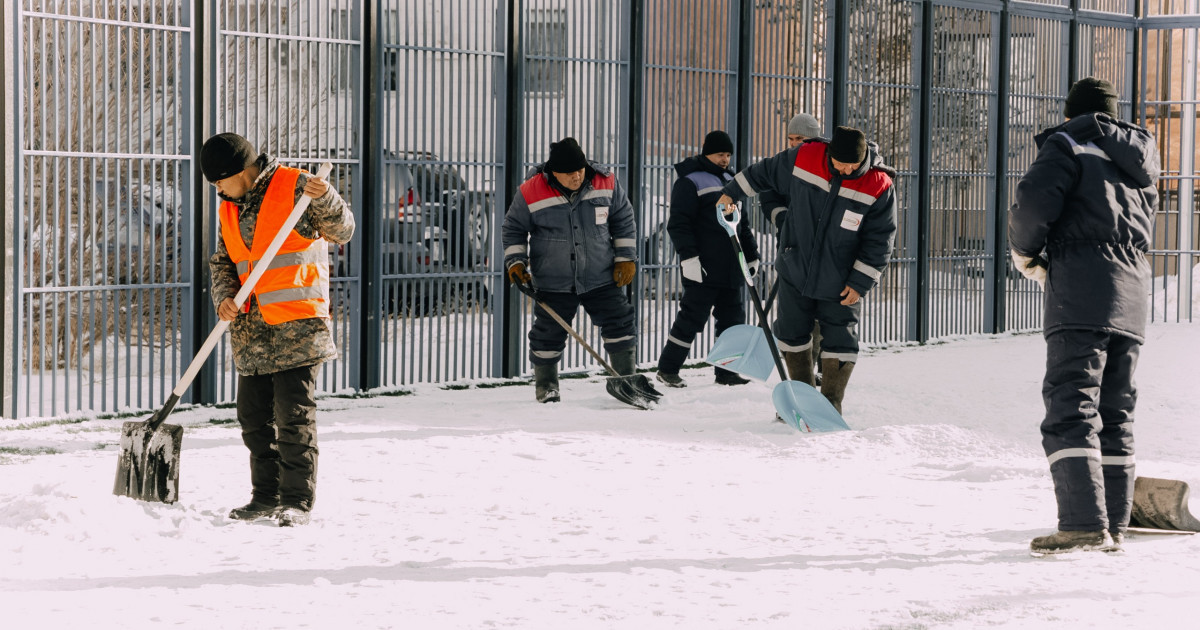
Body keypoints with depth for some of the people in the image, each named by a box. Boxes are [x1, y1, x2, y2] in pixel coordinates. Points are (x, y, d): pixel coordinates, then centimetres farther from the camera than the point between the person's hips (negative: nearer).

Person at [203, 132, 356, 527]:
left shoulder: (294, 187, -7)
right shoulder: (230, 209, 14)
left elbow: (342, 231, -9)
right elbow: (222, 262, 15)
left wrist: (324, 199, -27)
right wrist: (224, 298, -4)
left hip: (297, 328, -7)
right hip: (251, 330, 7)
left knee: (295, 417, -7)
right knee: (254, 419, 10)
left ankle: (297, 501, -2)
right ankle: (266, 497, 19)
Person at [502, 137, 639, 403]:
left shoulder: (605, 183, -6)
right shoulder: (531, 192, -13)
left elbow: (623, 220, 8)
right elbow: (514, 228, 1)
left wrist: (626, 258, 5)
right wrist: (516, 262, -9)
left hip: (600, 278, 2)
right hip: (553, 282, -2)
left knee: (619, 322, 2)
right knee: (549, 332, 1)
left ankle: (626, 378, 17)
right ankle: (546, 385, 21)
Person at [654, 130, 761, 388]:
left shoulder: (730, 181, 19)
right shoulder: (689, 182, -5)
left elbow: (743, 224, 26)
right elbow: (678, 224, -12)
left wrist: (751, 255, 21)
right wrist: (689, 257, -19)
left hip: (733, 268, 8)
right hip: (704, 270, -8)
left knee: (733, 319, 8)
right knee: (691, 319, -5)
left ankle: (726, 371, 16)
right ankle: (667, 369, 5)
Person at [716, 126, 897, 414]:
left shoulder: (878, 187, -19)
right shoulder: (802, 159, -14)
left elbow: (879, 241, -12)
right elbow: (765, 172, 6)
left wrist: (860, 283, -12)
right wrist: (732, 193, 12)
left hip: (840, 285, -3)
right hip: (795, 273, 3)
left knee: (840, 343, -1)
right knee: (792, 334, 12)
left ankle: (830, 405, 14)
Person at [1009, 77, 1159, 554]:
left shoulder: (1067, 145, 2)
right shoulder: (1138, 161, 25)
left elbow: (1033, 204, -13)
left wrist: (1026, 254, 6)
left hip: (1081, 300, -7)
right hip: (1132, 299, 8)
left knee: (1071, 409, -11)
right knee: (1114, 414, 12)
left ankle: (1083, 524, -21)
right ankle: (1113, 527, 11)